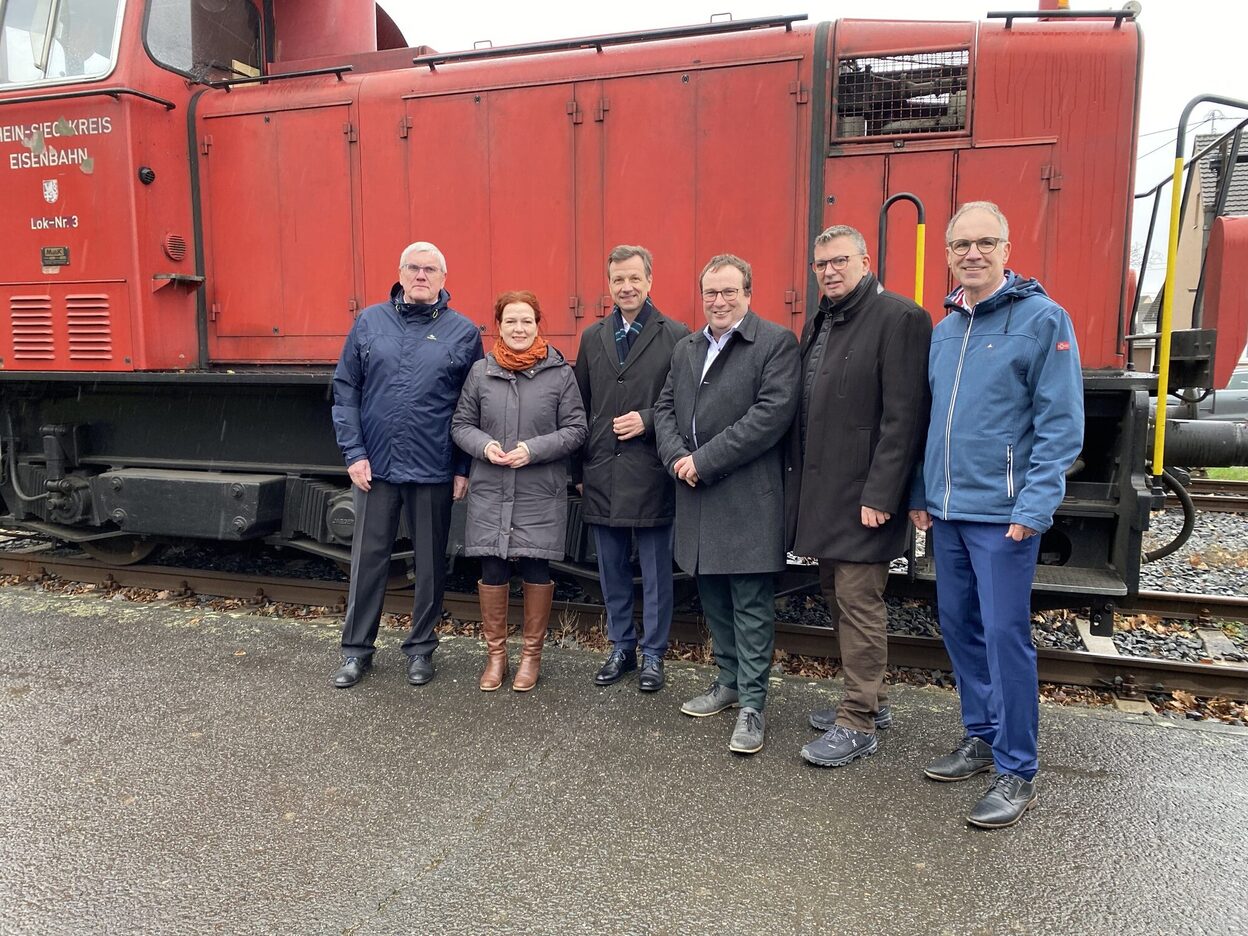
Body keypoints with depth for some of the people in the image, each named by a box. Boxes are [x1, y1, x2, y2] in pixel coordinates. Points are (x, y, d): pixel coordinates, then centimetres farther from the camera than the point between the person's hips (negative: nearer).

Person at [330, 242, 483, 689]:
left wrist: (464, 468, -3)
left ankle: (421, 648, 26)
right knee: (367, 559, 9)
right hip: (374, 467, 1)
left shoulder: (463, 332, 0)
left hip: (434, 470, -1)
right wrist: (354, 453, -3)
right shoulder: (369, 322, 5)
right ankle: (356, 649, 24)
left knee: (430, 562, 10)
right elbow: (345, 390, 4)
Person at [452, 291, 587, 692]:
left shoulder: (560, 373, -2)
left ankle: (532, 654, 24)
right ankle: (495, 653, 24)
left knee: (536, 571, 6)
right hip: (490, 493, 2)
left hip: (540, 495, -1)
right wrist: (484, 445, -11)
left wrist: (533, 449, -15)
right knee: (492, 571, 6)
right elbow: (461, 424, 9)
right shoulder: (480, 372, 4)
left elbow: (576, 430, -1)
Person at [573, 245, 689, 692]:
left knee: (655, 572, 7)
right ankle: (621, 647, 29)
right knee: (612, 570, 14)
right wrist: (579, 469, 9)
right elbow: (581, 407, 11)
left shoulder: (676, 336, -3)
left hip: (651, 475, -4)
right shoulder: (593, 337, 10)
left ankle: (653, 654, 21)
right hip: (602, 475, 4)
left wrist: (648, 420, -17)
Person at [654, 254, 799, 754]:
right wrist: (676, 458, -6)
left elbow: (772, 413, -17)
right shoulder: (686, 348, 16)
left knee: (751, 605, -1)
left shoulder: (776, 342, -6)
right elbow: (664, 408, 15)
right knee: (713, 598, 17)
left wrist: (704, 460, -17)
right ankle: (729, 681, 33)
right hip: (697, 495, 7)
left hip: (747, 498, -7)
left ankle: (751, 705, 9)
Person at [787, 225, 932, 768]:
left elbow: (903, 416, -16)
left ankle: (859, 725, 11)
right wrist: (801, 481, 11)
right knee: (838, 598, 16)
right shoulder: (819, 323, 16)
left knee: (858, 602, -2)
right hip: (820, 493, 9)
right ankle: (869, 700, 31)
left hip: (862, 496, -8)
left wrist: (880, 495, -19)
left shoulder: (899, 318, -10)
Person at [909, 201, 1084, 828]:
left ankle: (1016, 771, 12)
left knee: (1005, 634, -3)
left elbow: (1061, 424, -11)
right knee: (958, 625, 14)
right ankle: (981, 738, 31)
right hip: (947, 512, 7)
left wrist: (1034, 506, -17)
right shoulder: (944, 329, 13)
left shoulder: (1042, 318, -7)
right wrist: (921, 494, 13)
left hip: (1003, 513, -7)